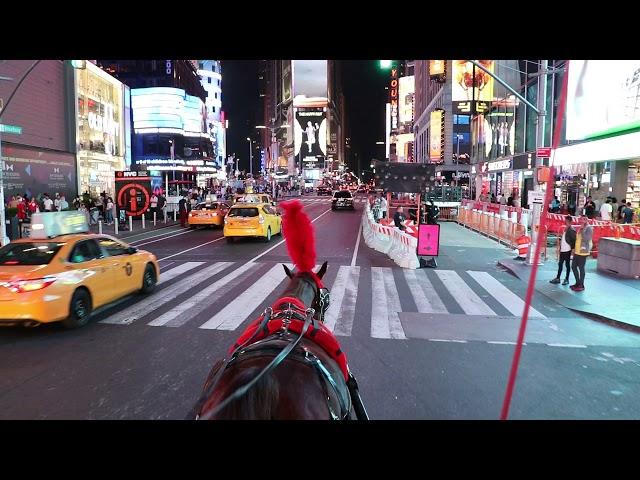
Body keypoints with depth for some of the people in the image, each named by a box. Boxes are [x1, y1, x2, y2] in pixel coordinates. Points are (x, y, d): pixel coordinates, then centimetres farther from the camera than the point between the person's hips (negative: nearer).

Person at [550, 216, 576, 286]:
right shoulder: (565, 229, 12)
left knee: (567, 264, 2)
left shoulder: (572, 230, -14)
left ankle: (566, 279, 11)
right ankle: (557, 278, 16)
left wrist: (572, 248, -14)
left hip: (567, 250, -8)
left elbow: (574, 240, -16)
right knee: (560, 264, 10)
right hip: (562, 250, 8)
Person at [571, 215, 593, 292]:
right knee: (573, 266, 12)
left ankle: (581, 285, 8)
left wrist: (582, 230, -22)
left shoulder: (589, 228, -11)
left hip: (583, 252, -9)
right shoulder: (581, 228, 14)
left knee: (581, 268, -2)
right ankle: (578, 283, 25)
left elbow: (586, 239, -24)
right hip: (577, 251, 9)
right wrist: (574, 248, 18)